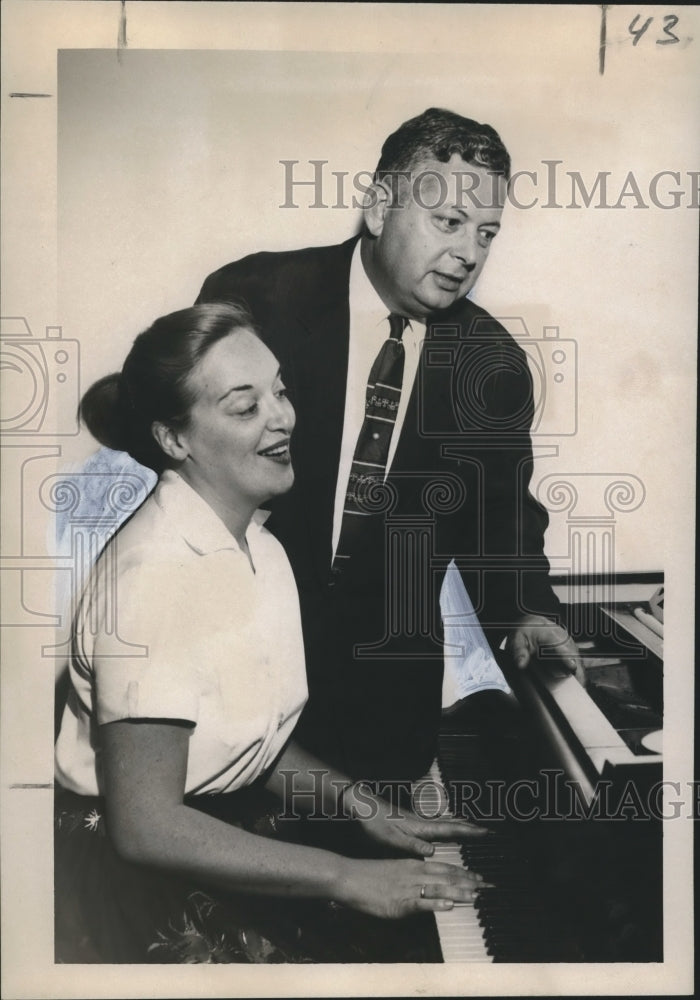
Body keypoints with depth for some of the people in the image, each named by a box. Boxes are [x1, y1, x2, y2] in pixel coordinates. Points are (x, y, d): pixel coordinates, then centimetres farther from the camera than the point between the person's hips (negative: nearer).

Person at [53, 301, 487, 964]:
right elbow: (145, 827, -25)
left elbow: (255, 737, 8)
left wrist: (362, 807, -3)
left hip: (231, 831, 7)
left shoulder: (256, 545, 4)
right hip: (143, 883, -7)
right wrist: (347, 878, -22)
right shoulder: (156, 571, -24)